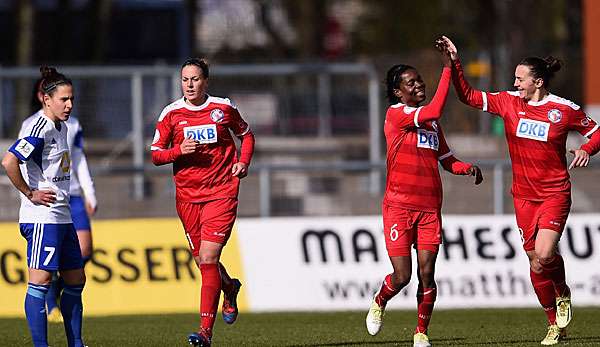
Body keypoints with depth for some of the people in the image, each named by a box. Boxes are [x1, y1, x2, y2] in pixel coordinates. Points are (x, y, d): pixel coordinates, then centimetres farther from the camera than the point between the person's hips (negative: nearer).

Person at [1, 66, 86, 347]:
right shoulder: (40, 128, -15)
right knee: (40, 281, -9)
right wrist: (30, 194, -18)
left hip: (62, 216, 10)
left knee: (75, 280, 12)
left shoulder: (61, 128, 15)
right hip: (42, 217, -10)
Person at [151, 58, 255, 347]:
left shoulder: (223, 107, 0)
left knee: (208, 258, -14)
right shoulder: (171, 113, 1)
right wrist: (179, 150, -16)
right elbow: (155, 155, 3)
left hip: (221, 192, -3)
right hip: (187, 195, 3)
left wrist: (243, 162, 0)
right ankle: (229, 288, 47)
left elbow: (246, 135, 17)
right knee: (202, 260, 10)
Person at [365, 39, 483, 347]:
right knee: (402, 276, -8)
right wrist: (448, 69, -24)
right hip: (399, 206, -5)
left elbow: (446, 159, 22)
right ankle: (379, 304, 24)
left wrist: (467, 168, 1)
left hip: (430, 208, 5)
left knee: (426, 273, -2)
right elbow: (434, 111, -24)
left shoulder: (432, 121, 14)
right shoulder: (395, 114, -8)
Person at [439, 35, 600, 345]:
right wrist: (455, 63, -9)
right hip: (523, 196, 4)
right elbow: (468, 96, 2)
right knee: (535, 263, 3)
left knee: (544, 254, -22)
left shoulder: (565, 109, -6)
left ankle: (563, 294, 11)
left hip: (554, 194, -4)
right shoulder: (509, 102, 1)